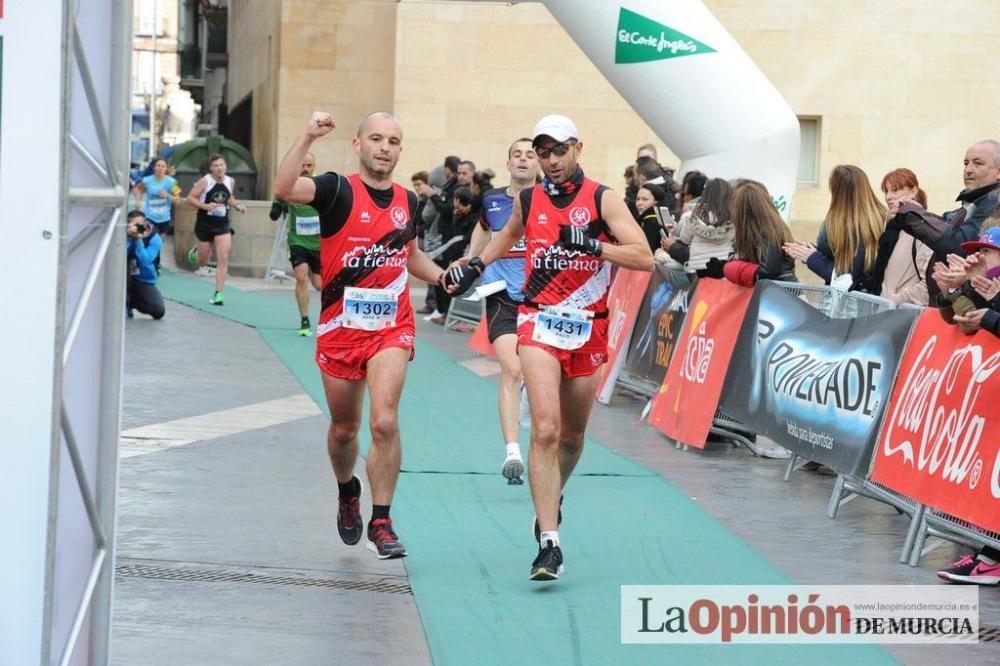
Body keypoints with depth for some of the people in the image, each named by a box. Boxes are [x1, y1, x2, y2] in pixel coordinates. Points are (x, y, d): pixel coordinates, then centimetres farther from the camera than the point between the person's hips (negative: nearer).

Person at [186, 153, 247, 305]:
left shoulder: (230, 181, 1)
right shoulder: (205, 182, -13)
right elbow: (190, 198, -12)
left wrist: (237, 205, -1)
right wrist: (205, 206, -26)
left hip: (222, 225, 3)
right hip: (204, 224, -2)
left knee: (223, 258, -11)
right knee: (203, 262, 11)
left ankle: (218, 293, -7)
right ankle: (196, 251, 49)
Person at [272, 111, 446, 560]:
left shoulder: (408, 201, 8)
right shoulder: (339, 190, -7)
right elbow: (284, 188, -27)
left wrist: (443, 277, 9)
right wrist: (308, 137, -35)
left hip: (391, 328, 1)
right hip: (340, 328, -1)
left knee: (384, 421, -18)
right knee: (343, 428, 14)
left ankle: (380, 523, -8)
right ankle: (347, 493, 44)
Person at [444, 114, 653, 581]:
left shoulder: (602, 200, -2)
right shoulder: (528, 200, 7)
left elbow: (644, 258, -13)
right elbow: (509, 235, 31)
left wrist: (593, 246, -24)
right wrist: (476, 266, 19)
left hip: (588, 331, 0)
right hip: (539, 323, 0)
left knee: (572, 434, 15)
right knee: (545, 429, -18)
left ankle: (550, 502, 45)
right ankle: (549, 544, -23)